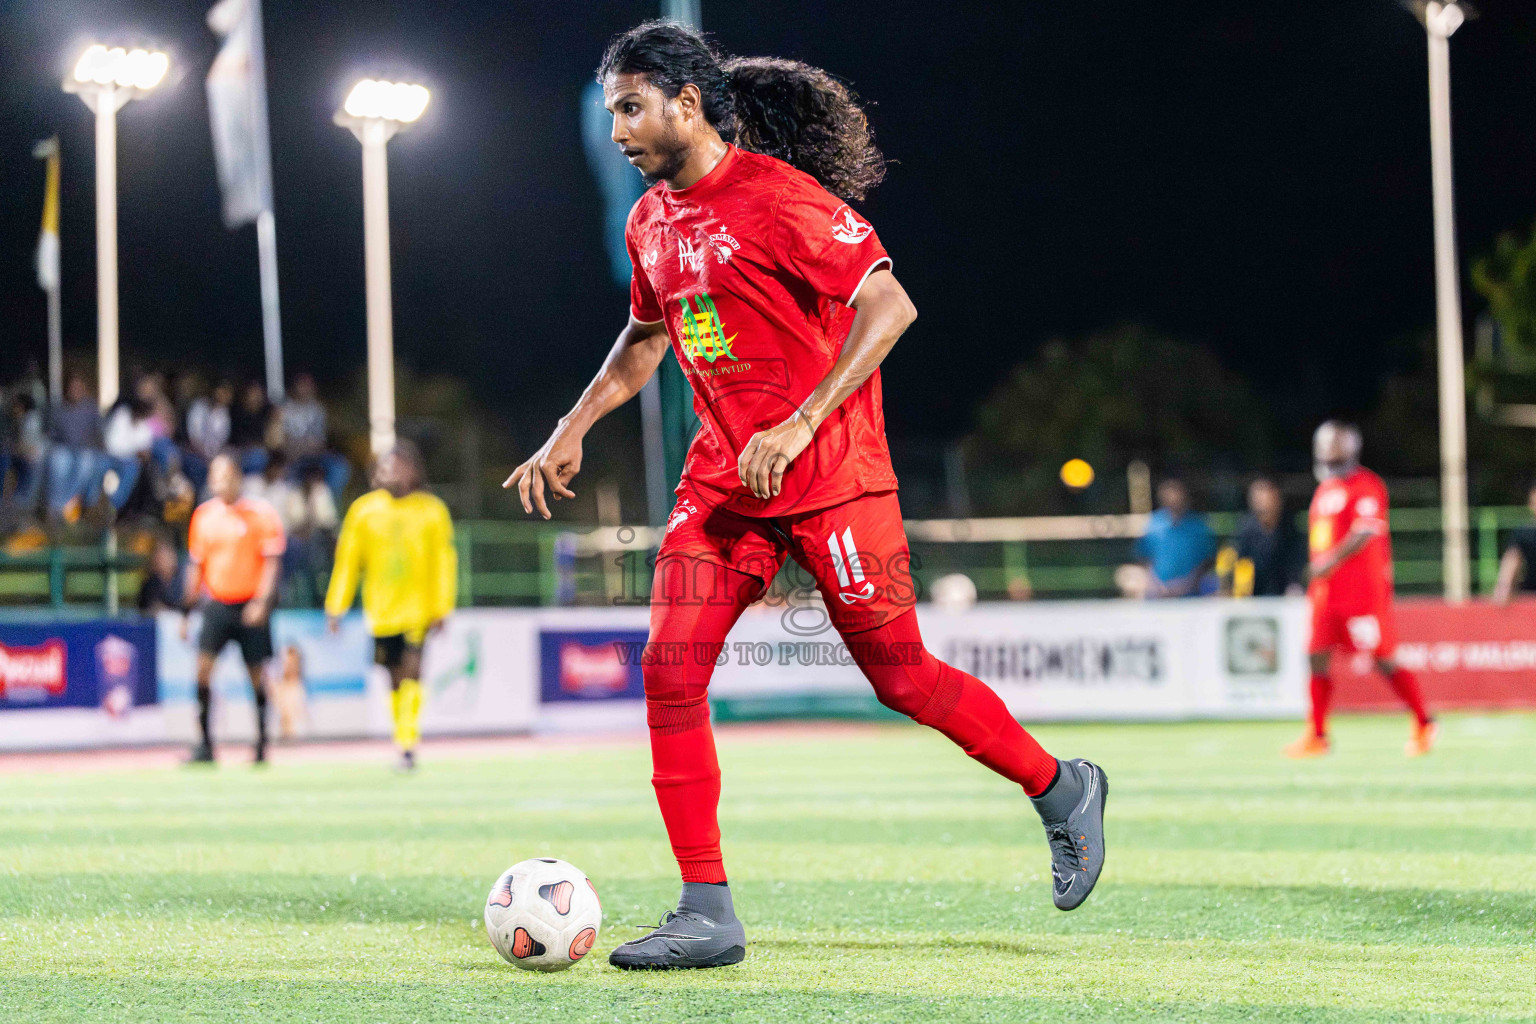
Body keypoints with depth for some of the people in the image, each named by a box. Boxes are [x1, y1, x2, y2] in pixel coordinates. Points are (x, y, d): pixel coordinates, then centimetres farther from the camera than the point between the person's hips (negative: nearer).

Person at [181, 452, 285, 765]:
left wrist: (261, 601, -17)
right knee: (203, 666, -14)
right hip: (216, 606, 2)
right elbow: (196, 566, 15)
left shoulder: (260, 513, -3)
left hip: (251, 607, -2)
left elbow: (272, 560, -5)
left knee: (257, 675, 3)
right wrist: (187, 612, 13)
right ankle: (205, 745, -12)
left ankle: (262, 746, 16)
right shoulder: (203, 515, 8)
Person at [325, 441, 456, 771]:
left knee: (411, 673, -13)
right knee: (396, 679, 8)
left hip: (417, 607, -2)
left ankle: (408, 746, -16)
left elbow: (444, 561, 1)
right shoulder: (364, 510, 4)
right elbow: (347, 559, 7)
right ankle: (404, 745, 18)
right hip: (380, 607, 2)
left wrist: (441, 608, -4)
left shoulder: (432, 511, 0)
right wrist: (336, 606, 5)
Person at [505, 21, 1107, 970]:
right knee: (671, 670, -7)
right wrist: (573, 429, 15)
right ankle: (707, 912, -3)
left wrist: (800, 425, -27)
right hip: (723, 476, 7)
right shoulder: (653, 221, 10)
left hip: (831, 474, -7)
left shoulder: (778, 197, -16)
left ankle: (1062, 791, 24)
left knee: (900, 676, 0)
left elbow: (888, 306, -21)